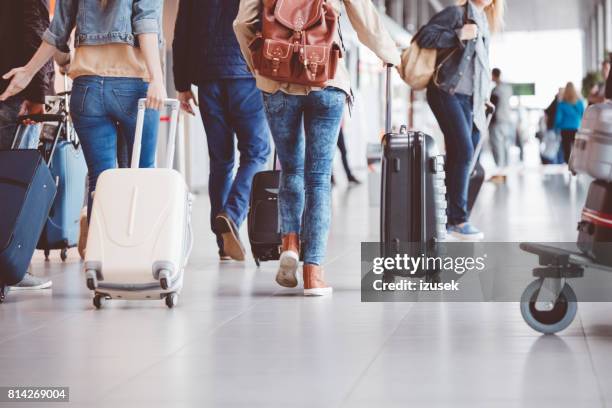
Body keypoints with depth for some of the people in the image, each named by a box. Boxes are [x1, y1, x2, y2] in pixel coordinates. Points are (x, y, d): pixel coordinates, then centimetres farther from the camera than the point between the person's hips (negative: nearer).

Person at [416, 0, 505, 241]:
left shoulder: (484, 24, 19)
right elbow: (424, 37, -14)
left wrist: (484, 97, 20)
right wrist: (459, 35, -17)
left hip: (468, 98, 8)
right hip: (447, 92, -8)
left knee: (458, 156, 5)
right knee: (464, 150, -17)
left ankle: (446, 217, 10)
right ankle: (458, 219, -12)